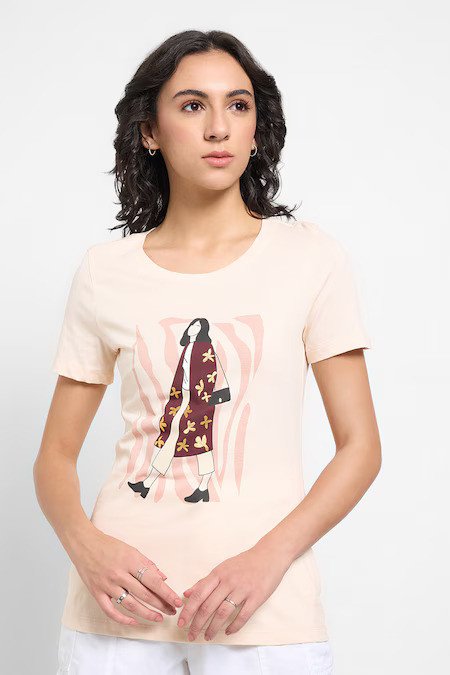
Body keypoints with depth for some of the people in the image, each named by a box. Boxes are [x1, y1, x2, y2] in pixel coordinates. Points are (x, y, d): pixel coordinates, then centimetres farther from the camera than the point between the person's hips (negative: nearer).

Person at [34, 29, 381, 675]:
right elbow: (56, 455, 7)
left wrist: (268, 557, -15)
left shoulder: (310, 255, -1)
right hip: (121, 606, 1)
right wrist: (86, 544, -12)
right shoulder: (106, 272, 3)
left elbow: (360, 445, -1)